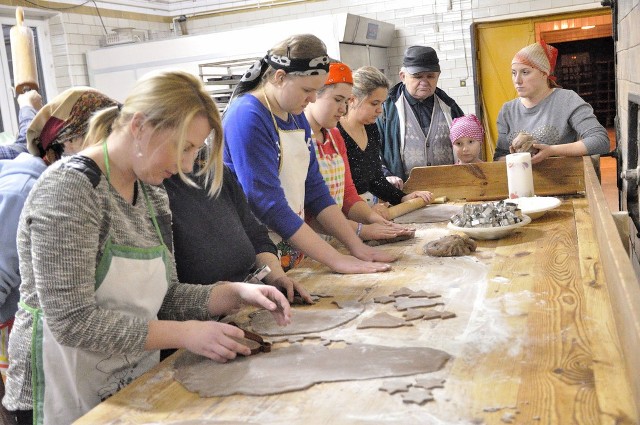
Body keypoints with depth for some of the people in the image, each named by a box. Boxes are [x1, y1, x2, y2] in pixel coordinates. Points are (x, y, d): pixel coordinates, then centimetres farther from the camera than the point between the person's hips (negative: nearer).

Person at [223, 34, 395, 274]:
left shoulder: (296, 117, 7)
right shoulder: (247, 118, -19)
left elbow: (315, 191, 7)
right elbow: (269, 205, -23)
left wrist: (357, 247, -1)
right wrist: (336, 260, -22)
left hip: (294, 252, 7)